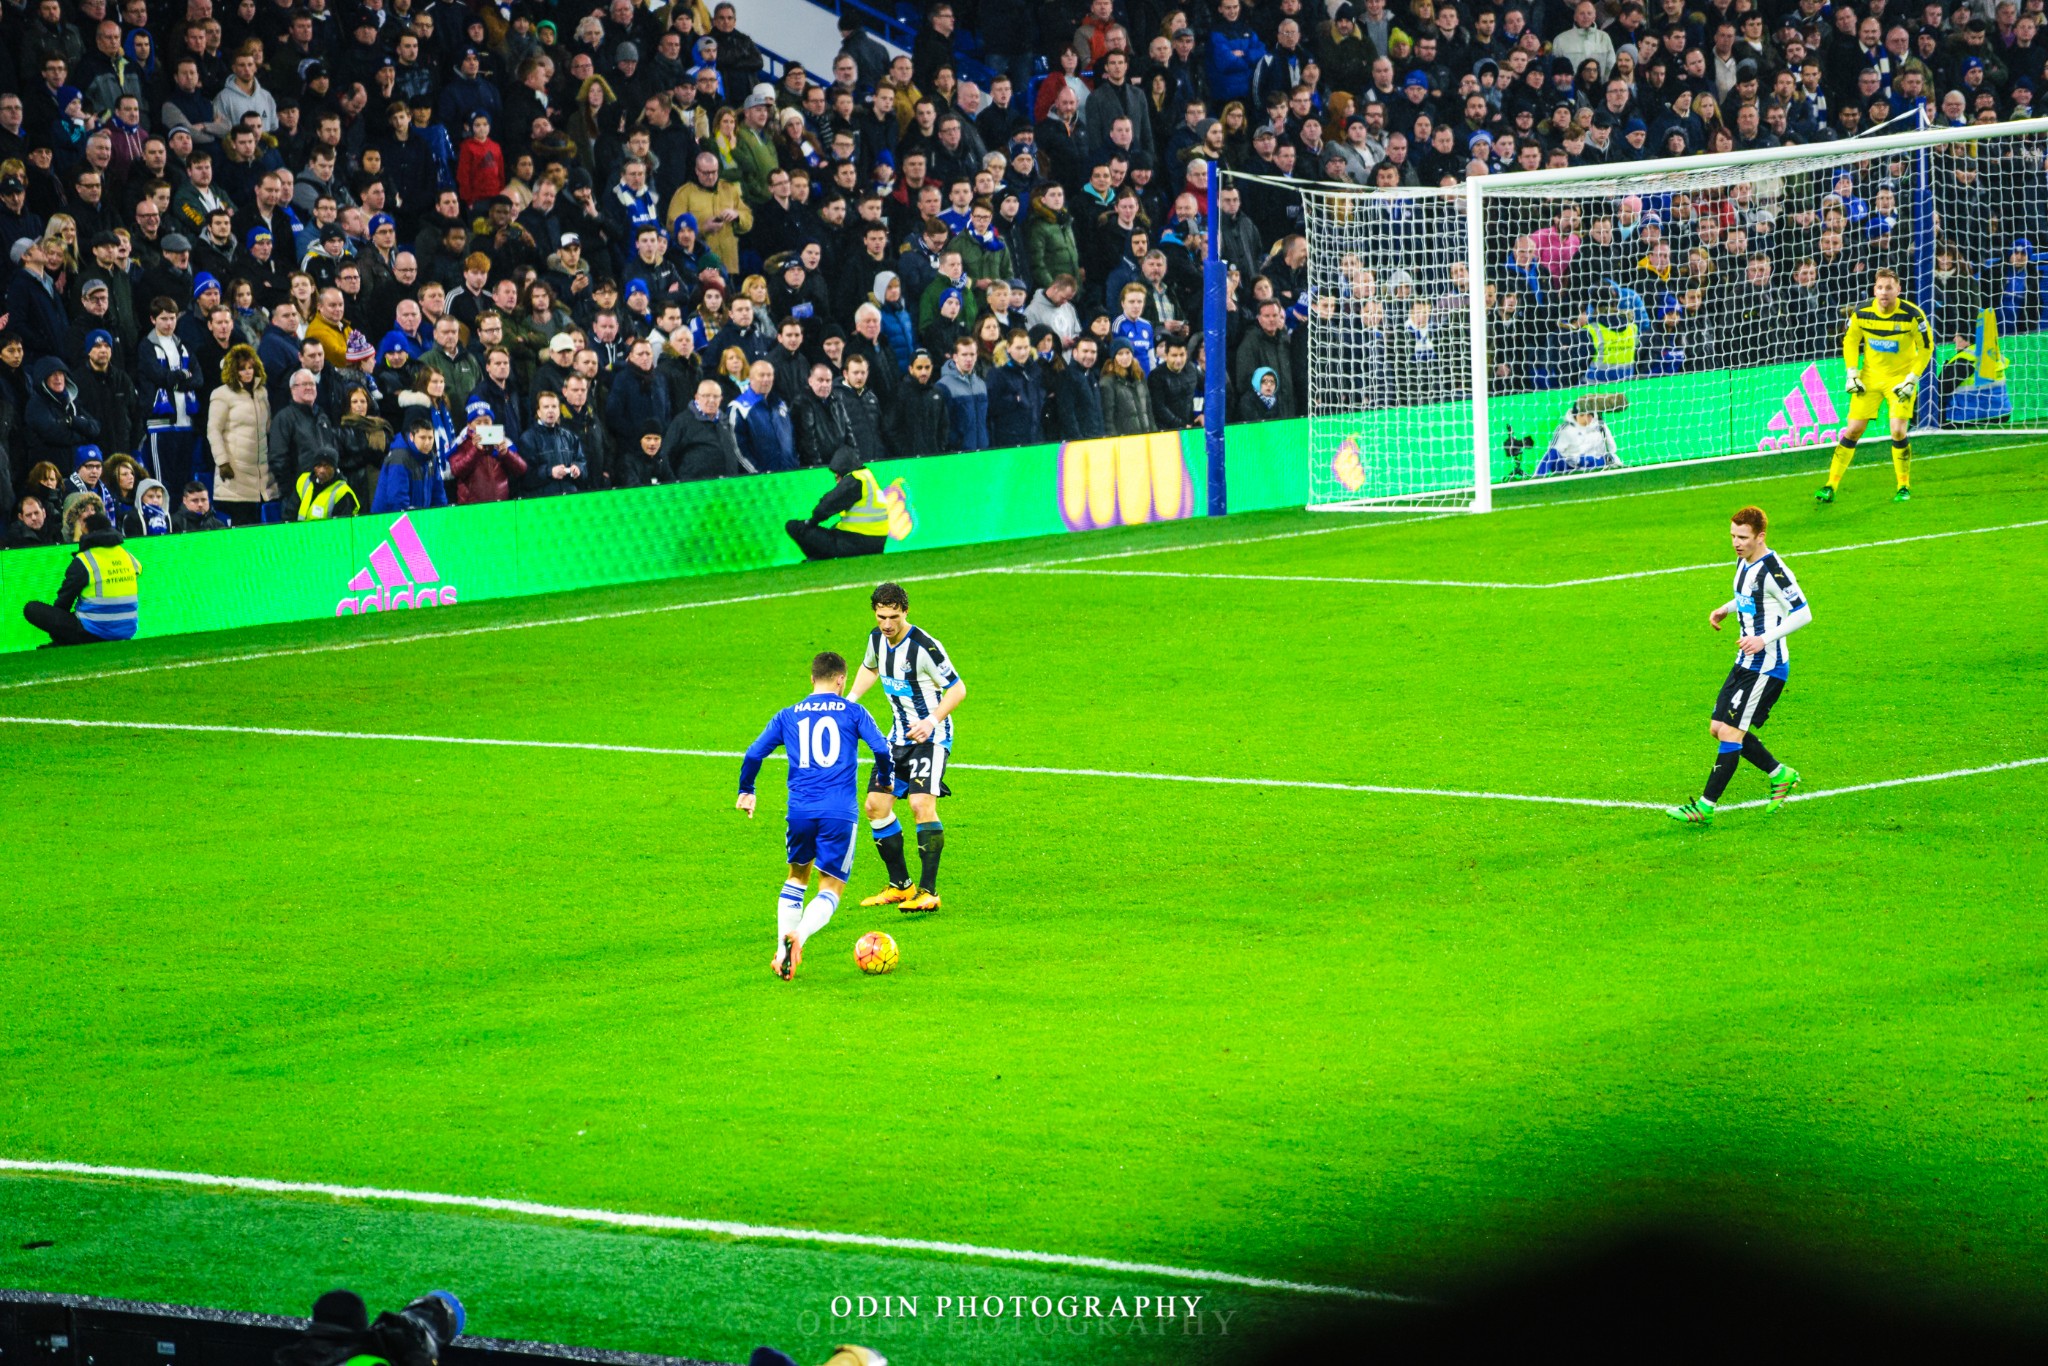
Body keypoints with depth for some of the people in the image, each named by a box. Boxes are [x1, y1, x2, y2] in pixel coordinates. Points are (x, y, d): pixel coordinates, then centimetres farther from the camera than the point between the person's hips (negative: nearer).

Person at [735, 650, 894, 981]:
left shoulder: (788, 716, 12)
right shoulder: (853, 712, 6)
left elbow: (753, 754, 10)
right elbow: (882, 750, -1)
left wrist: (746, 791, 27)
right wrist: (885, 782, 19)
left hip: (800, 810, 2)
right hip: (840, 811, -2)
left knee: (797, 876, 24)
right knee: (831, 888, 4)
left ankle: (782, 949, 11)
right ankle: (799, 935, -24)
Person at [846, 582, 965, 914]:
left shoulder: (924, 647, -21)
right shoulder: (877, 639, 1)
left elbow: (957, 688, -15)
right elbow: (870, 667, 25)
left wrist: (932, 721, -26)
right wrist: (851, 699, 10)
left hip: (931, 736, -8)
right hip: (899, 736, 8)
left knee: (922, 804, -22)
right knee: (876, 805, 4)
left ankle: (928, 892, -20)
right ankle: (900, 886, 17)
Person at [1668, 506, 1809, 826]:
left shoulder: (1772, 570, -19)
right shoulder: (1744, 562, 10)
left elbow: (1803, 613, -19)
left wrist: (1765, 639, -27)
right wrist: (1725, 609, 15)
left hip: (1767, 665, -10)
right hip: (1746, 664, 10)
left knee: (1730, 733, -11)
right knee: (1719, 728, 10)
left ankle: (1705, 808, -8)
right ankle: (1781, 775, 24)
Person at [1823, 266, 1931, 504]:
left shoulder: (1912, 314, -18)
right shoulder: (1862, 313, -11)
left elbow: (1926, 347, -6)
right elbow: (1850, 341, 6)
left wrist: (1912, 380, -11)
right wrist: (1852, 374, -2)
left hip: (1901, 377, -2)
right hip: (1870, 377, 2)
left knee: (1898, 431, -15)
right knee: (1853, 430, -3)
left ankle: (1904, 486, 5)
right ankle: (1831, 487, 4)